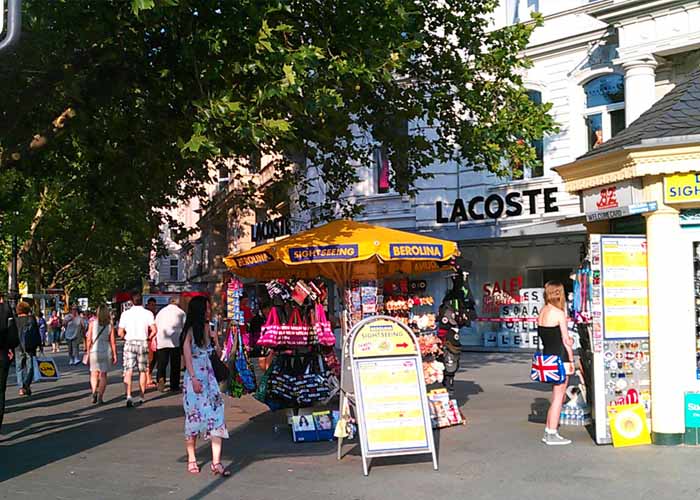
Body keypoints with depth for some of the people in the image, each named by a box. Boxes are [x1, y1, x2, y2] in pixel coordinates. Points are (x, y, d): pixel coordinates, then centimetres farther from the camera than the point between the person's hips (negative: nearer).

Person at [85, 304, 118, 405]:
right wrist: (114, 355, 6)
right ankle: (100, 397, 4)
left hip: (94, 350, 0)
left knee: (94, 374, 15)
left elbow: (88, 339, -3)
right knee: (103, 374, 10)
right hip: (106, 351, 0)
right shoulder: (110, 325, -2)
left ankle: (94, 391, -8)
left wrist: (88, 351, 7)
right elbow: (113, 342, -1)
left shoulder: (92, 323, -3)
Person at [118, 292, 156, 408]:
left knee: (128, 372, -4)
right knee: (142, 371, 12)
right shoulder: (148, 313, -1)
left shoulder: (125, 313, 2)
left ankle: (128, 396, -20)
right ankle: (142, 396, 20)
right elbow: (154, 330, -10)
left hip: (129, 343, 0)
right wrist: (148, 337, 9)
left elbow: (120, 333, 0)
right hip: (143, 342, 0)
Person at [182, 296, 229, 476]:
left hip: (209, 376, 5)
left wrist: (215, 340, 2)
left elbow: (218, 353, 18)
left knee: (216, 415, -5)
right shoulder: (191, 331, -5)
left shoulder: (207, 327, 11)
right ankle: (191, 459, 17)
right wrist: (194, 379, -15)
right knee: (194, 416, 3)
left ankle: (216, 462, -7)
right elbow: (187, 355, -9)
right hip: (195, 377, -5)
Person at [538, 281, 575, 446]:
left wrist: (567, 340, 6)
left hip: (547, 356, 8)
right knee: (558, 397, 0)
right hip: (560, 358, -8)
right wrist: (571, 360, -2)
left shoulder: (542, 312, 9)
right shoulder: (559, 313, -14)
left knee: (558, 395, 17)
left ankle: (548, 431, 20)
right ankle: (552, 435, 5)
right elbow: (566, 340, -11)